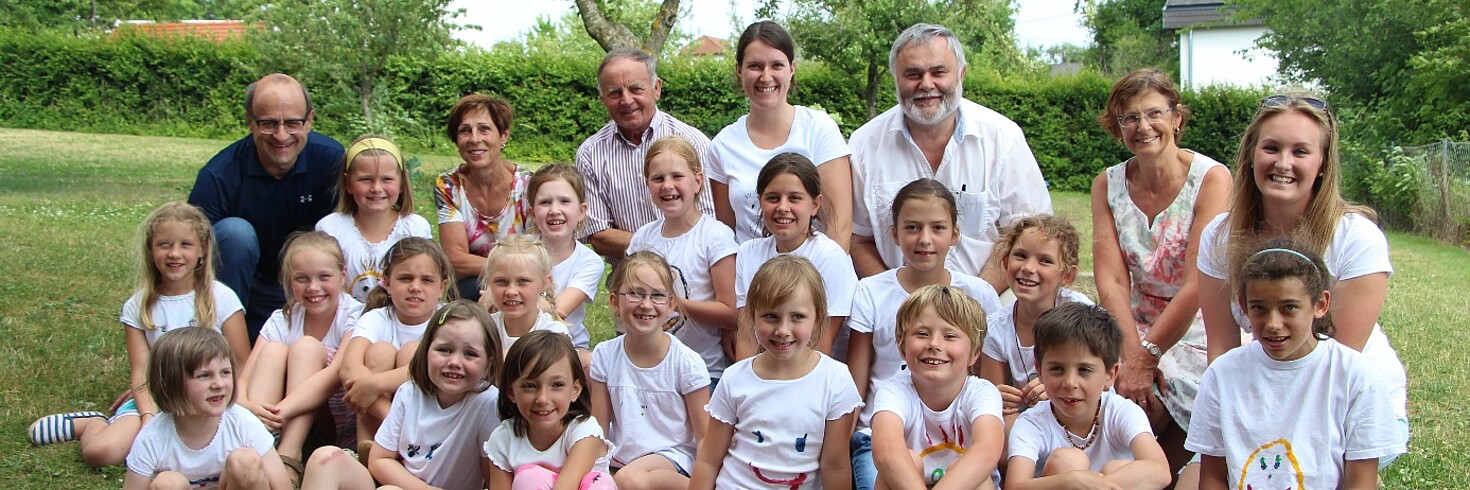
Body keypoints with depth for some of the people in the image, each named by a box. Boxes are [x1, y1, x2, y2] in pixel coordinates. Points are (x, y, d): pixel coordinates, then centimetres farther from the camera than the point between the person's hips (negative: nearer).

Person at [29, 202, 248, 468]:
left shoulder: (221, 298, -1)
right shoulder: (138, 307, 6)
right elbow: (140, 373, 0)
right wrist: (149, 417, -16)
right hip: (157, 400, 1)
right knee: (99, 451, -24)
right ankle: (94, 423, 12)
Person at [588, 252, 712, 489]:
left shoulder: (687, 363, -10)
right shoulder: (605, 356, -1)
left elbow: (705, 438, -4)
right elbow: (598, 431, 5)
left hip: (672, 456, -5)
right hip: (620, 459, 5)